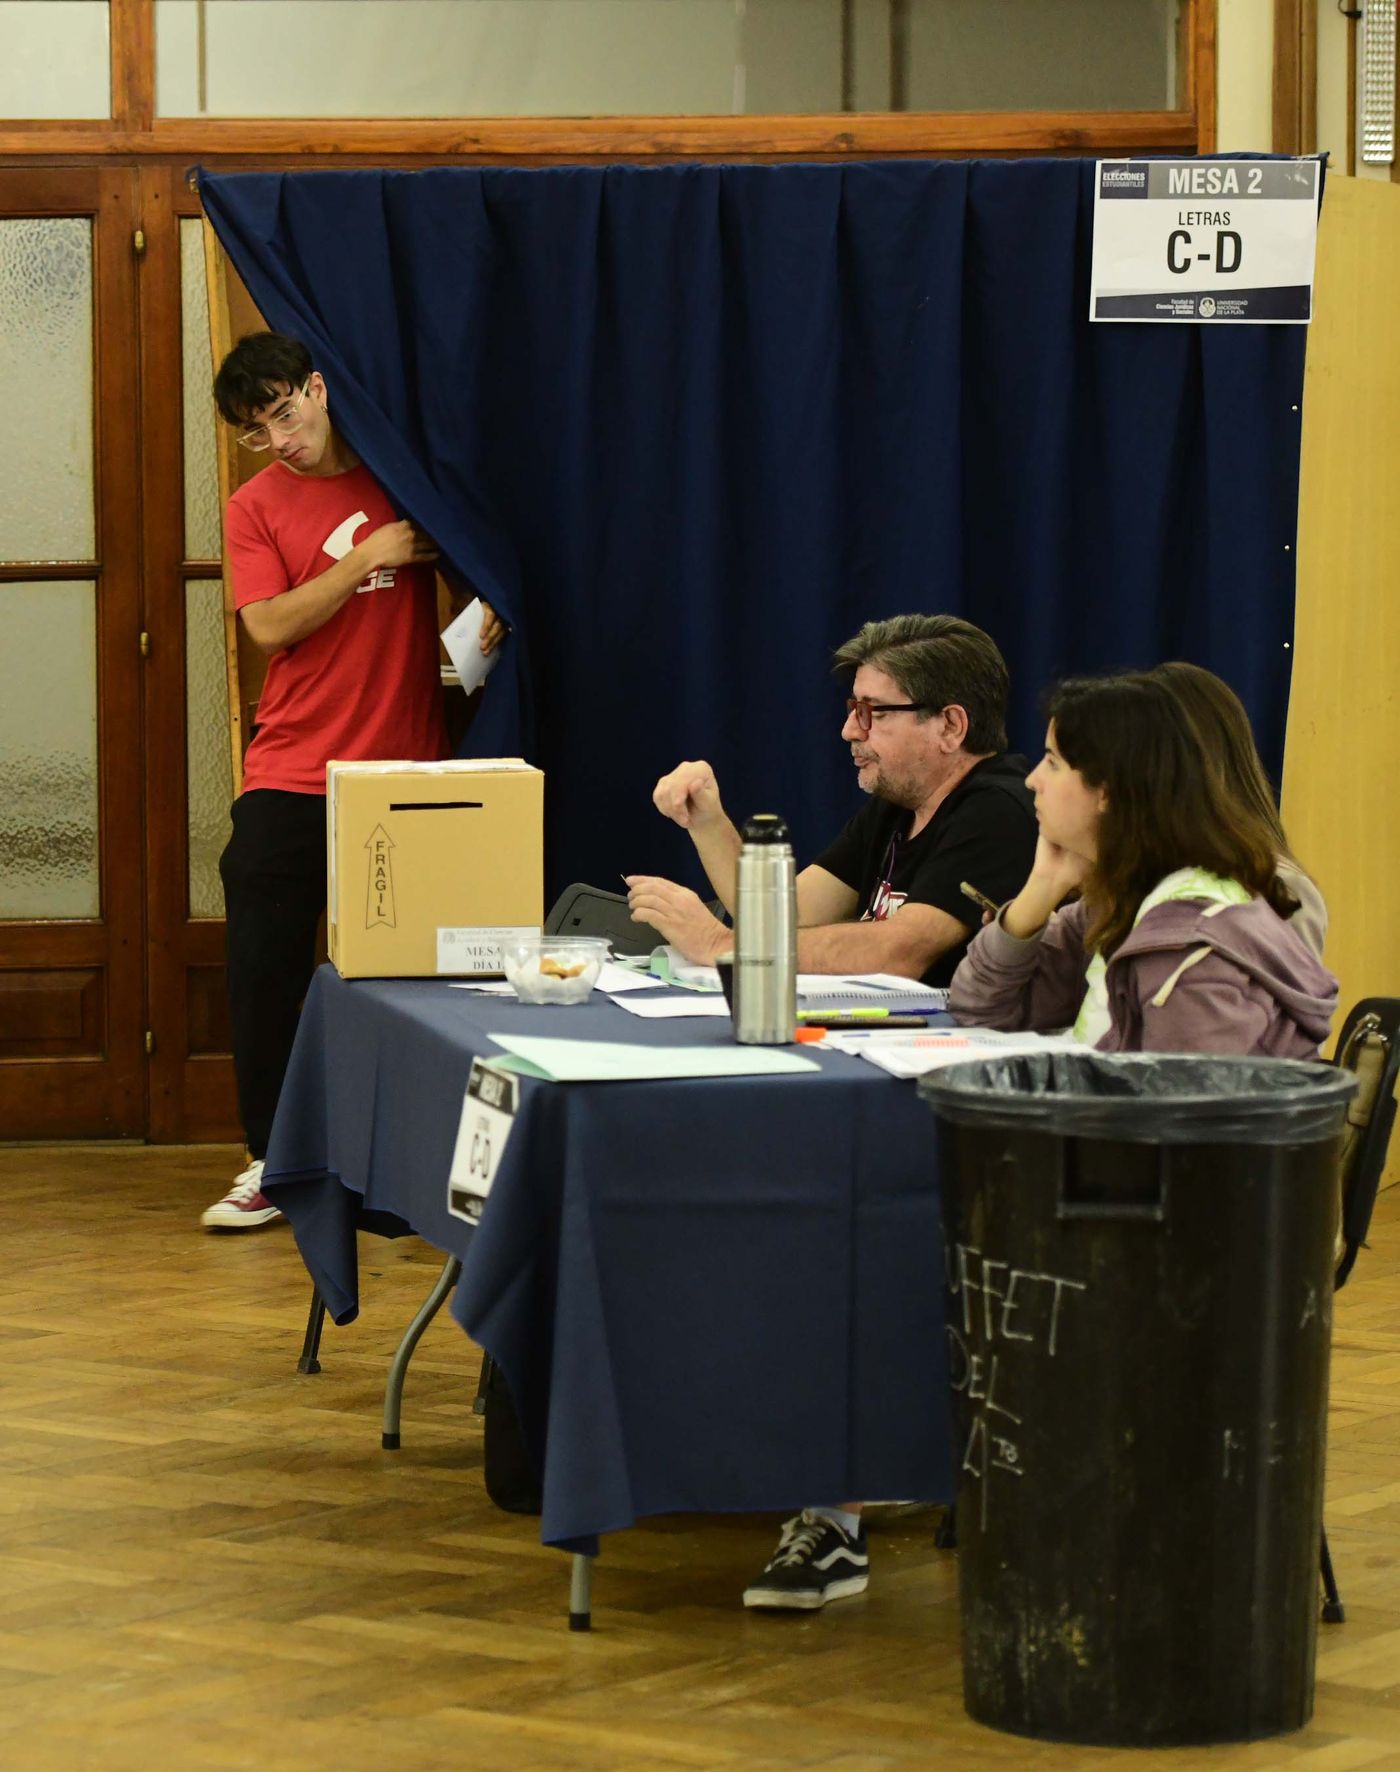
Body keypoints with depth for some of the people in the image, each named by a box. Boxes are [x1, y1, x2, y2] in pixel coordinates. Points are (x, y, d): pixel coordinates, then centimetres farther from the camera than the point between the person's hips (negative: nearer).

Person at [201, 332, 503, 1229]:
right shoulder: (257, 506, 2)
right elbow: (271, 626, -9)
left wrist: (490, 607, -3)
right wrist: (368, 558, -13)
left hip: (406, 769, 0)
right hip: (291, 777, 0)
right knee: (266, 970, -2)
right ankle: (271, 1164, 8)